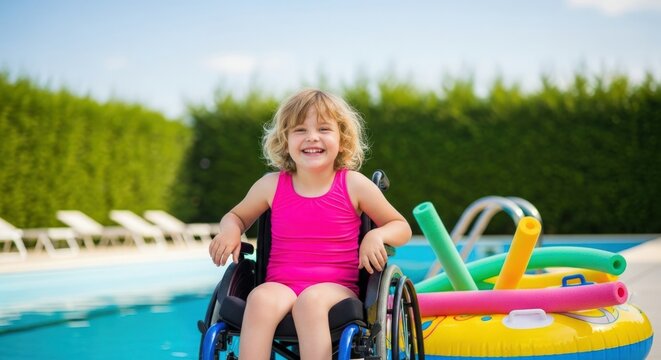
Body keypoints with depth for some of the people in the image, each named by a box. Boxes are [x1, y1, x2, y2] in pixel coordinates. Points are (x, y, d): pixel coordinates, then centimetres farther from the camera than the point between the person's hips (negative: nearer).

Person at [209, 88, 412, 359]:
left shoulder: (354, 185, 3)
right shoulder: (271, 186, 7)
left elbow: (401, 227, 11)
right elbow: (237, 215, 25)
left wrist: (377, 235, -12)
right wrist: (230, 230, 0)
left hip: (336, 289, -1)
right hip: (281, 287, 2)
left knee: (311, 299, -37)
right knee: (261, 297, -33)